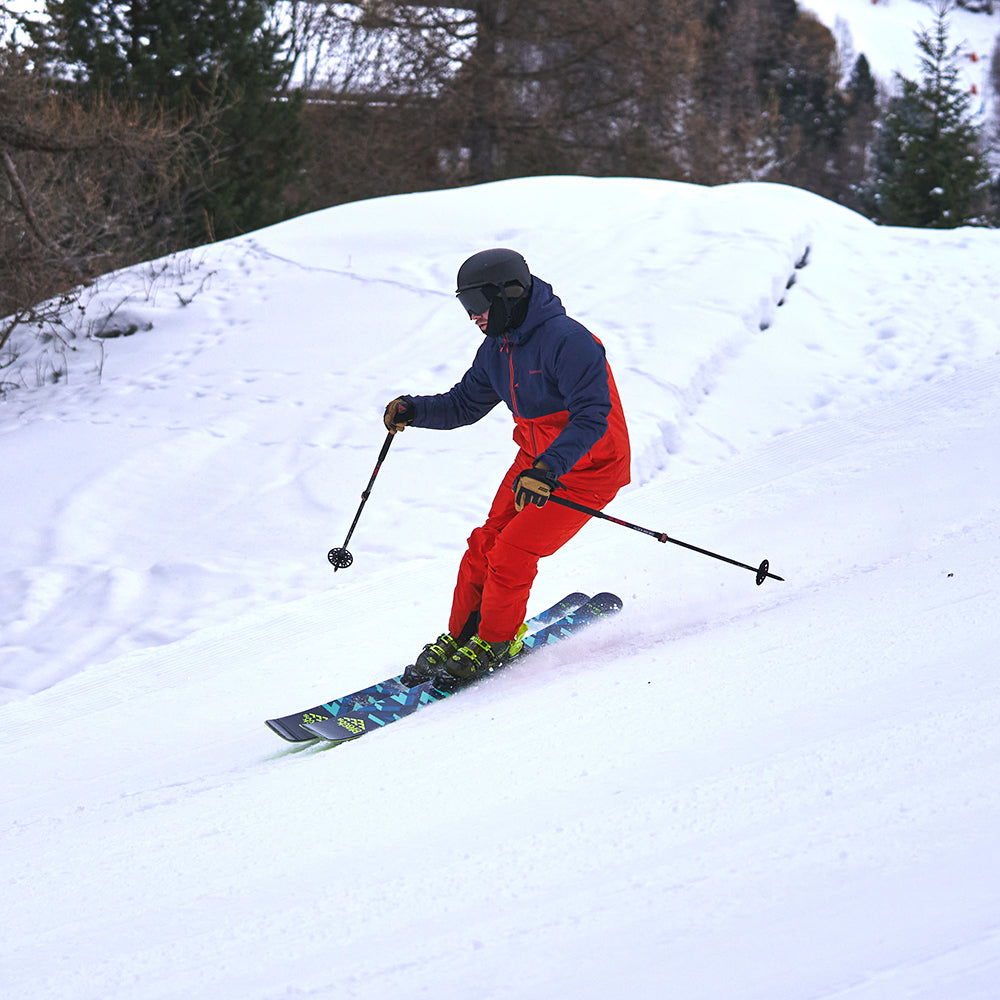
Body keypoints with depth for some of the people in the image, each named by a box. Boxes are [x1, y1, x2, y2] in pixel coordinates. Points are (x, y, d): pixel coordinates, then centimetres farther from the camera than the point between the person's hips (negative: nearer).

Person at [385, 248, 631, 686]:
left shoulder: (567, 341, -26)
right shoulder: (497, 349, 2)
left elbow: (592, 417, -32)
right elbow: (464, 404, 15)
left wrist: (547, 470, -43)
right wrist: (413, 410, -3)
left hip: (588, 466, -8)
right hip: (536, 459, 8)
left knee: (512, 551, -14)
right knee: (486, 544, -1)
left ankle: (497, 640, 6)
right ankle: (460, 636, 15)